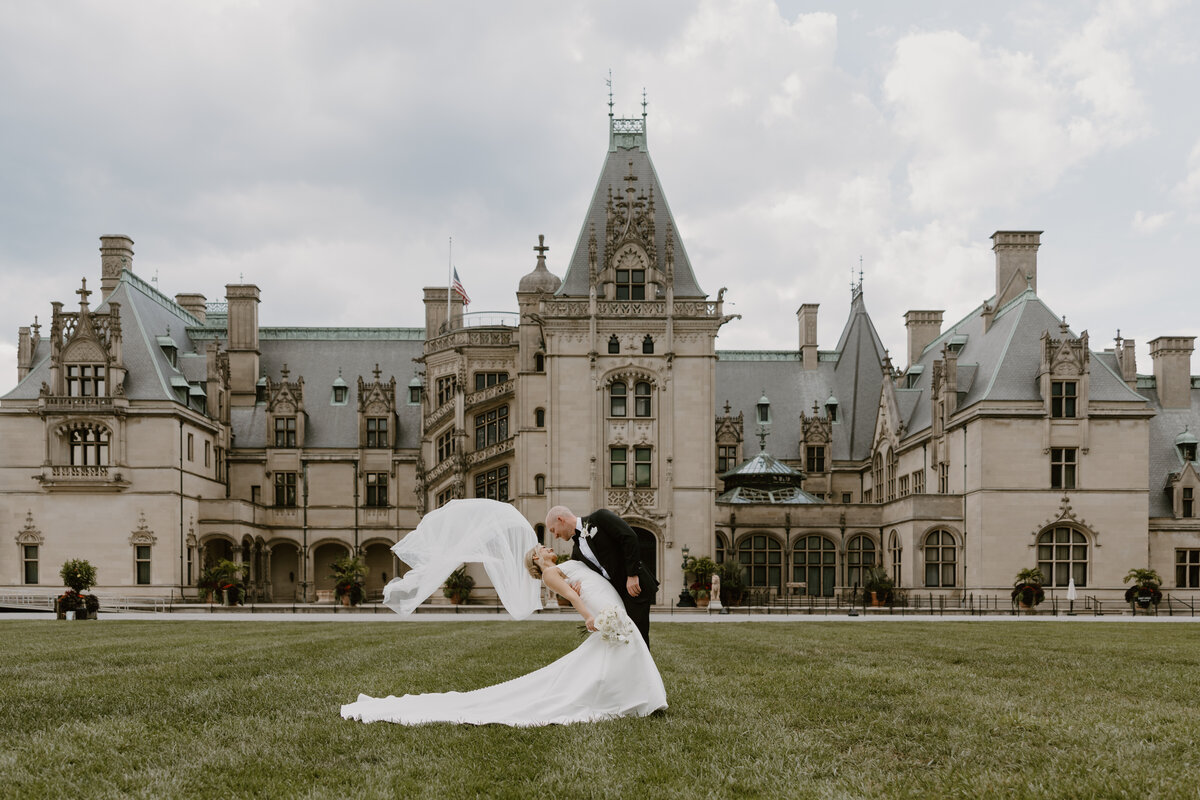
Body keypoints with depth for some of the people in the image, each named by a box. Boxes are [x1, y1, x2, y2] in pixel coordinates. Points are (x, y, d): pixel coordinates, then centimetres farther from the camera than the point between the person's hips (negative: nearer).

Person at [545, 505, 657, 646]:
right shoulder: (576, 551, 15)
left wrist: (632, 575, -18)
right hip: (615, 592, 8)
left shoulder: (599, 517, -4)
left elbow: (629, 538, -14)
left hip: (635, 585, -8)